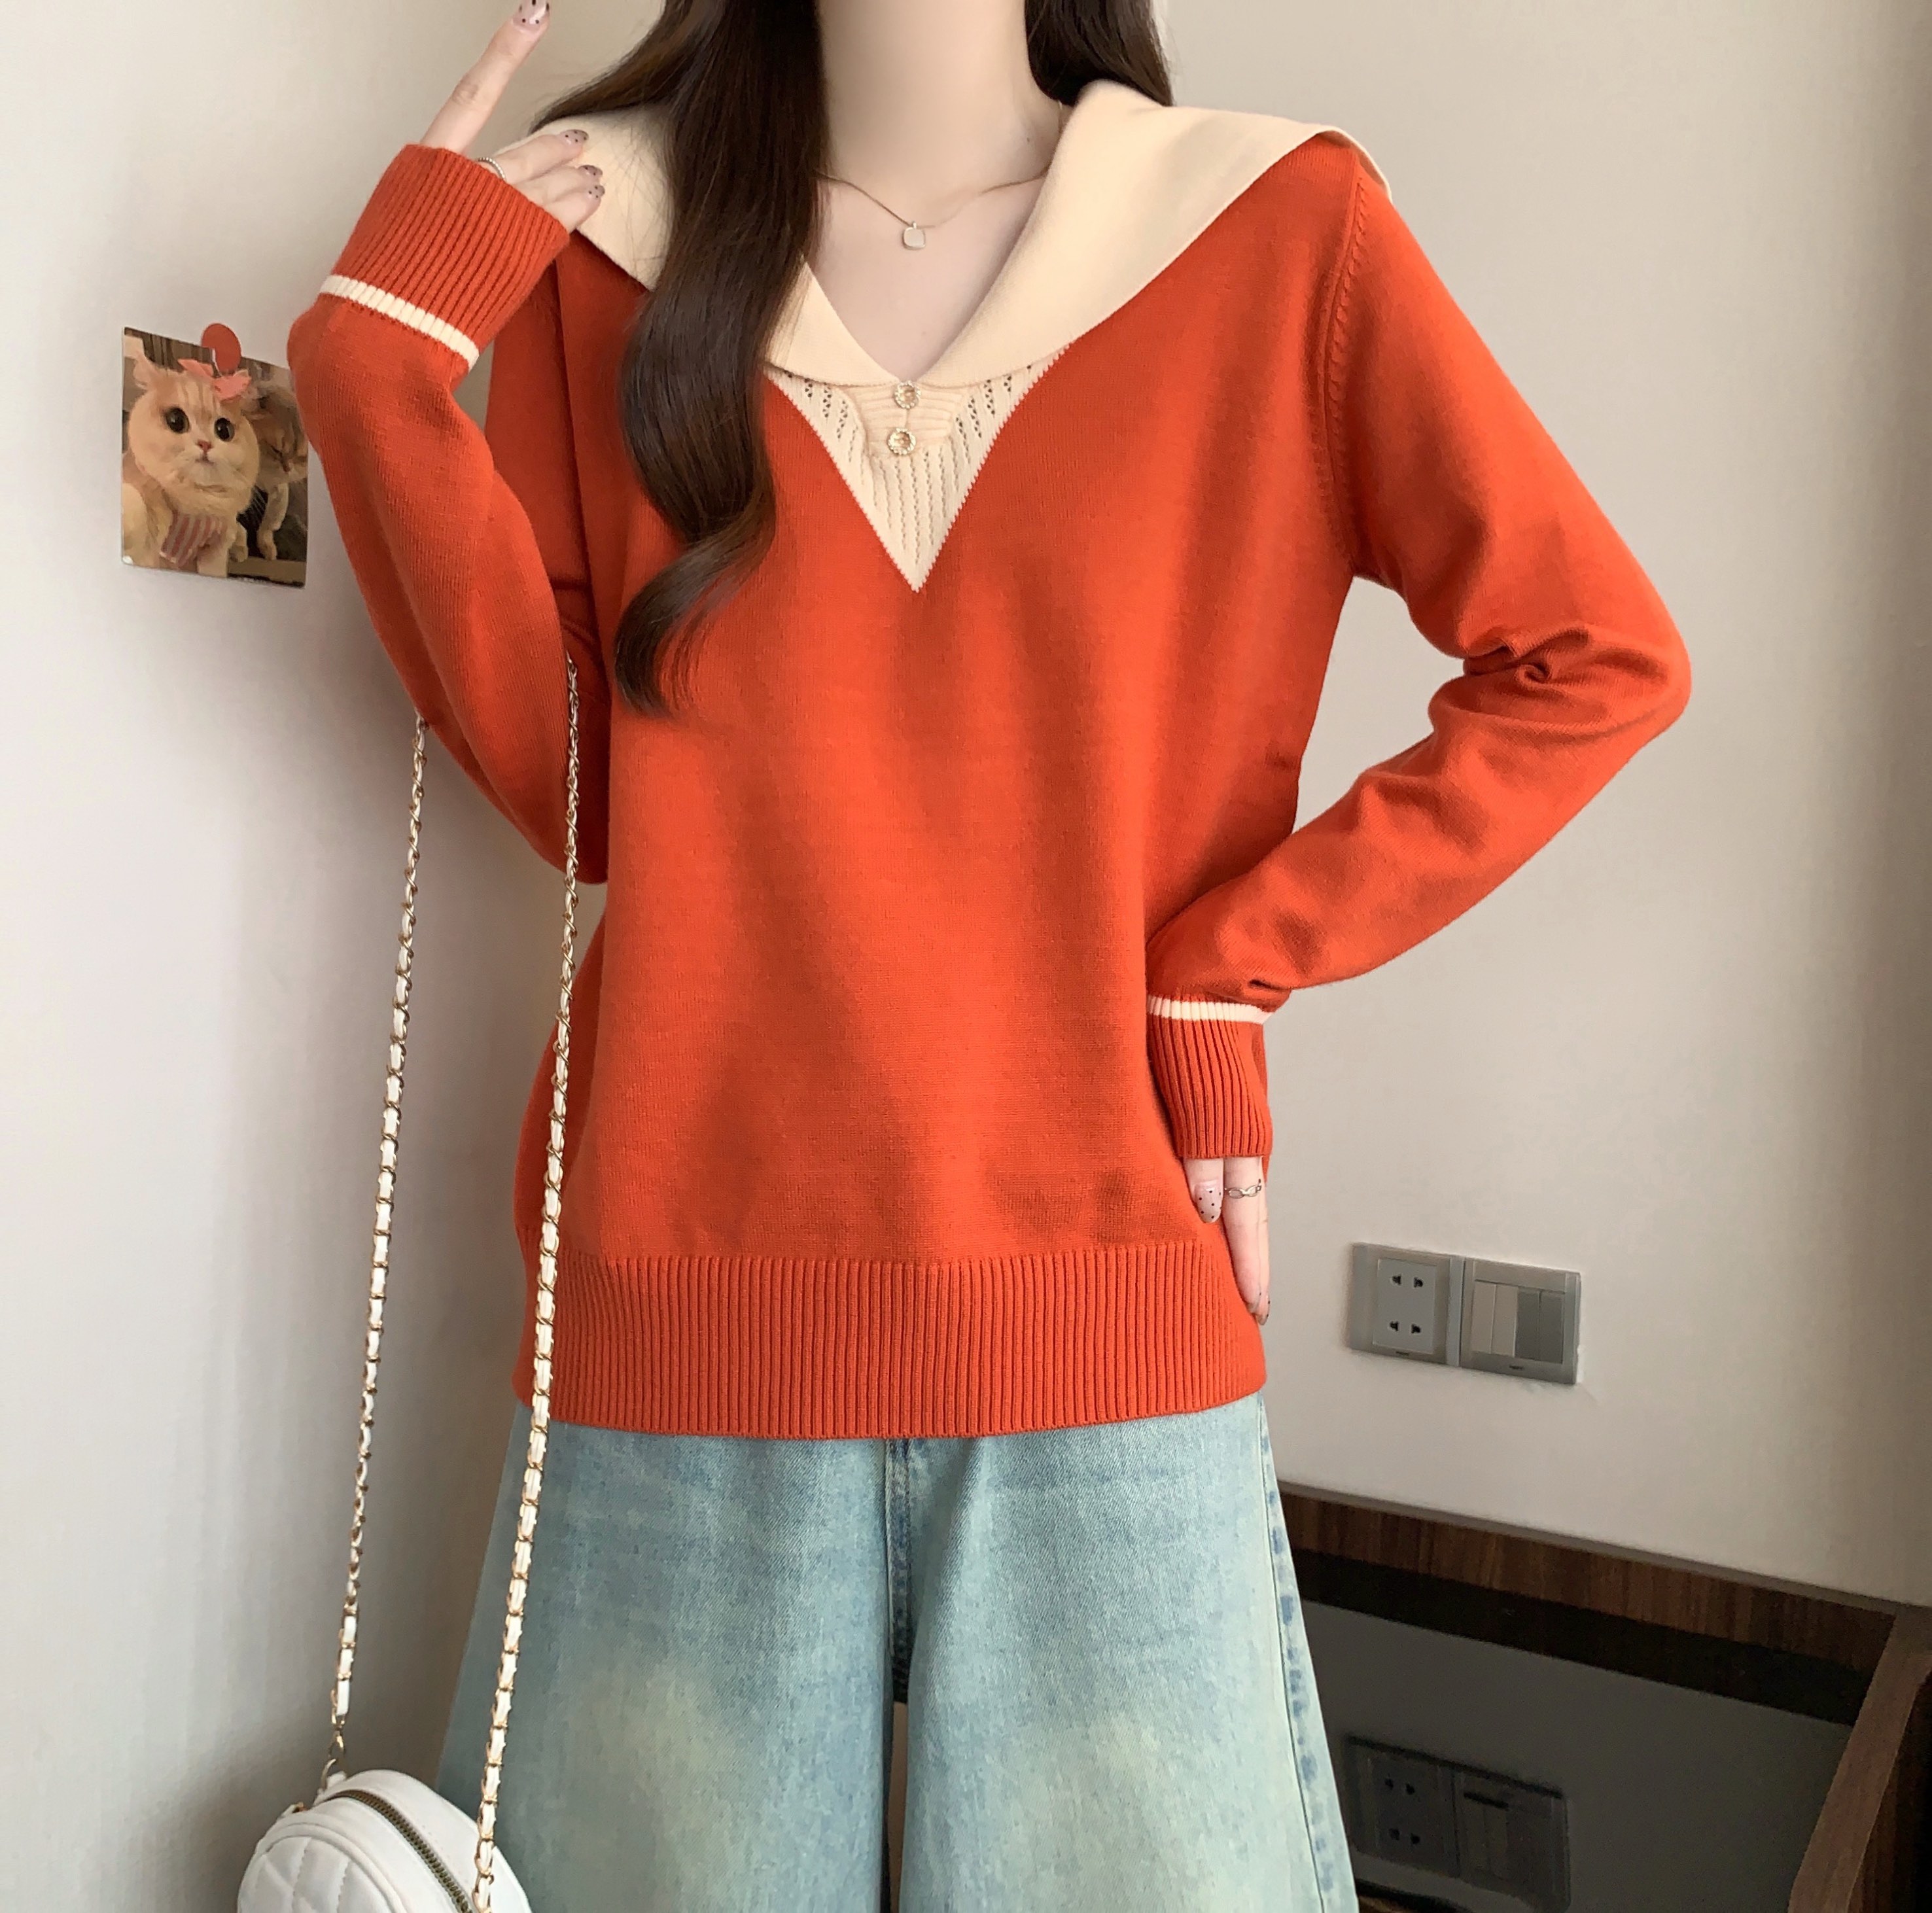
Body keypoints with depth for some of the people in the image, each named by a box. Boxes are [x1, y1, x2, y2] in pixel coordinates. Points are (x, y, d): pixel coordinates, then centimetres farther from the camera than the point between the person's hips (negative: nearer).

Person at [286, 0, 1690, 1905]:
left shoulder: (1278, 227, 2)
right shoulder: (598, 232, 8)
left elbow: (1593, 657, 1)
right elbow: (554, 765, 3)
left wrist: (1228, 971, -5)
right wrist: (377, 348, -3)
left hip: (1103, 1348, -1)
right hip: (679, 1337, 2)